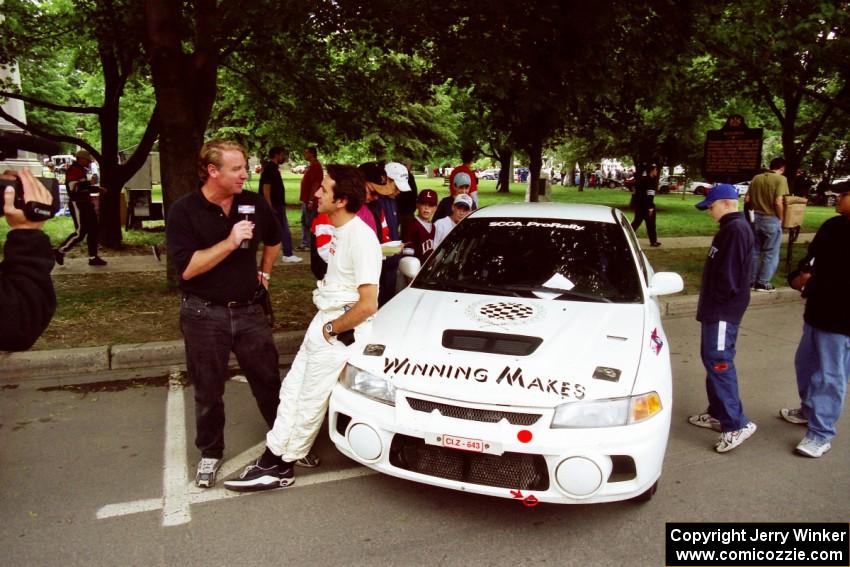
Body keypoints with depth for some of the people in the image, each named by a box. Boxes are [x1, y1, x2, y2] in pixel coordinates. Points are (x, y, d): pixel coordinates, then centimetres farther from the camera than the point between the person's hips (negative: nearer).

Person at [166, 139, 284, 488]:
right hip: (204, 314, -2)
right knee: (209, 391, 11)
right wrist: (229, 243, -25)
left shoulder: (254, 204, 0)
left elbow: (273, 241, 21)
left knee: (268, 381, 10)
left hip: (250, 310, 3)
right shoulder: (184, 211, -10)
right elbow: (187, 268, -20)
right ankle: (210, 453, 31)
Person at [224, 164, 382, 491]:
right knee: (292, 389, 15)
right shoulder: (339, 231, 7)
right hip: (323, 322, 10)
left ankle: (280, 467, 20)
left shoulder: (360, 237, -23)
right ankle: (273, 457, 30)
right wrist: (324, 322, 10)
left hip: (340, 332, -9)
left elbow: (368, 304, -27)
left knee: (310, 401, 4)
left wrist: (331, 329, -15)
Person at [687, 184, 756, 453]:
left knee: (719, 362, -10)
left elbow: (729, 274, -22)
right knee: (712, 359, 15)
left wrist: (716, 301, -11)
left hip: (723, 310, -10)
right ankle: (718, 414, 25)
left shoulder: (736, 229, -18)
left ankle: (737, 423, -5)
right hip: (717, 308, 10)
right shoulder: (731, 228, 14)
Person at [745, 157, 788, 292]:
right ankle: (763, 283, 9)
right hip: (771, 220, -5)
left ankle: (751, 280, 19)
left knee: (755, 251, 14)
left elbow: (747, 199, 5)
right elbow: (778, 202, -19)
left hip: (756, 218, 5)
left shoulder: (756, 178, 5)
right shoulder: (781, 179, -11)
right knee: (771, 253, 6)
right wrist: (781, 218, -6)